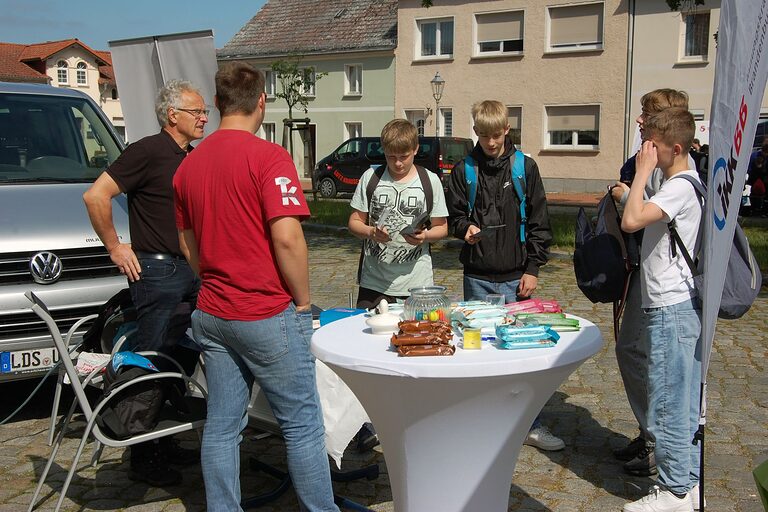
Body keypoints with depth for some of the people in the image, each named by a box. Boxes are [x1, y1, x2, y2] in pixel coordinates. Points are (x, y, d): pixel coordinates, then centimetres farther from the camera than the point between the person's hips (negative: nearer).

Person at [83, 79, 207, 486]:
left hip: (192, 271, 8)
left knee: (183, 361, 13)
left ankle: (166, 444, 26)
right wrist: (115, 247, -12)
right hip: (156, 270, -8)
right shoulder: (148, 152, -11)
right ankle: (143, 459, 8)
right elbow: (96, 196, -16)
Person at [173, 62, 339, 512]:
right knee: (302, 424, 6)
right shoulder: (268, 157, -13)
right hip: (268, 314, -7)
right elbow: (287, 238, -20)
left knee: (222, 428, 12)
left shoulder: (189, 164, 9)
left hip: (212, 315, 7)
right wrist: (303, 301, -8)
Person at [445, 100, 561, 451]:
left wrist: (532, 268, -2)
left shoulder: (525, 167, 2)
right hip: (478, 277, 1)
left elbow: (538, 222, 3)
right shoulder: (463, 170, 3)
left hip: (515, 277, -1)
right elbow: (453, 216, 11)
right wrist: (465, 228, -12)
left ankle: (531, 424, 16)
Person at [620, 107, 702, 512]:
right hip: (681, 306, 11)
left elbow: (631, 220, -27)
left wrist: (644, 170, -18)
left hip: (671, 308, -11)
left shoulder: (681, 187, -16)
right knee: (684, 400, 15)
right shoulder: (683, 183, 16)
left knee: (667, 402, -4)